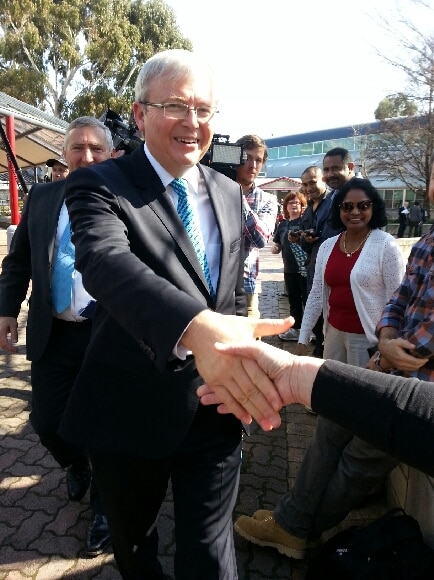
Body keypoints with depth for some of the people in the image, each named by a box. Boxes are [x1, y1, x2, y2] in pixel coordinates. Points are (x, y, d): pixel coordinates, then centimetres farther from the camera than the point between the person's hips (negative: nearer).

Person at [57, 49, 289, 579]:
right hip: (131, 410, -1)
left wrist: (239, 358, 11)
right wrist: (196, 326, -50)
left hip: (214, 407, 2)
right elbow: (105, 261, -33)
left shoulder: (229, 193, 5)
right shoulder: (98, 186, -11)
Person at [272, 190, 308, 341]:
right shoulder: (282, 225, 13)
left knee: (308, 300, -1)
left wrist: (301, 239, -23)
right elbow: (277, 245, 19)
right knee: (294, 301, 14)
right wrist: (274, 248, -3)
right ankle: (296, 329, 24)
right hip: (289, 269, 6)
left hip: (305, 268, -5)